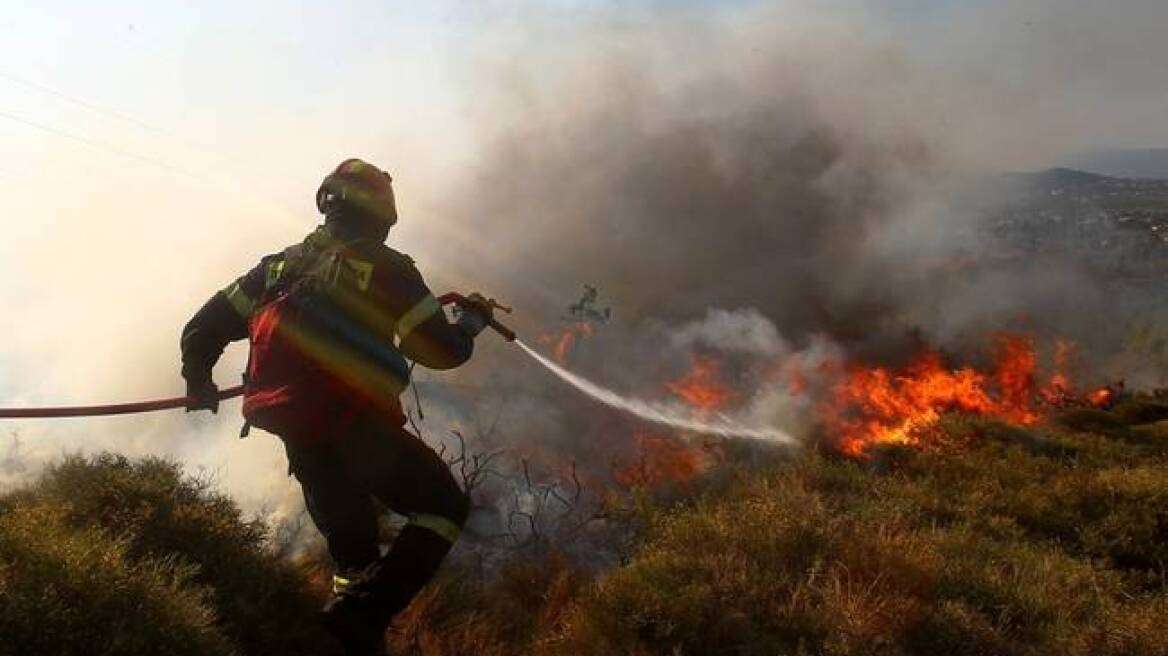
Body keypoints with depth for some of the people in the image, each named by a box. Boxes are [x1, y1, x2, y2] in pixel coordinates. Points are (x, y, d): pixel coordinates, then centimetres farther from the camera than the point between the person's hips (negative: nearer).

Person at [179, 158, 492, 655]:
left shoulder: (280, 264, 16)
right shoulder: (387, 267, -1)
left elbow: (202, 329, 16)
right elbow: (441, 350, 0)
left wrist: (199, 384, 33)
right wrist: (472, 320, 20)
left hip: (299, 439, 6)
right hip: (359, 428, -6)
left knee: (352, 550, 20)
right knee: (445, 506, 7)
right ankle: (364, 610, -11)